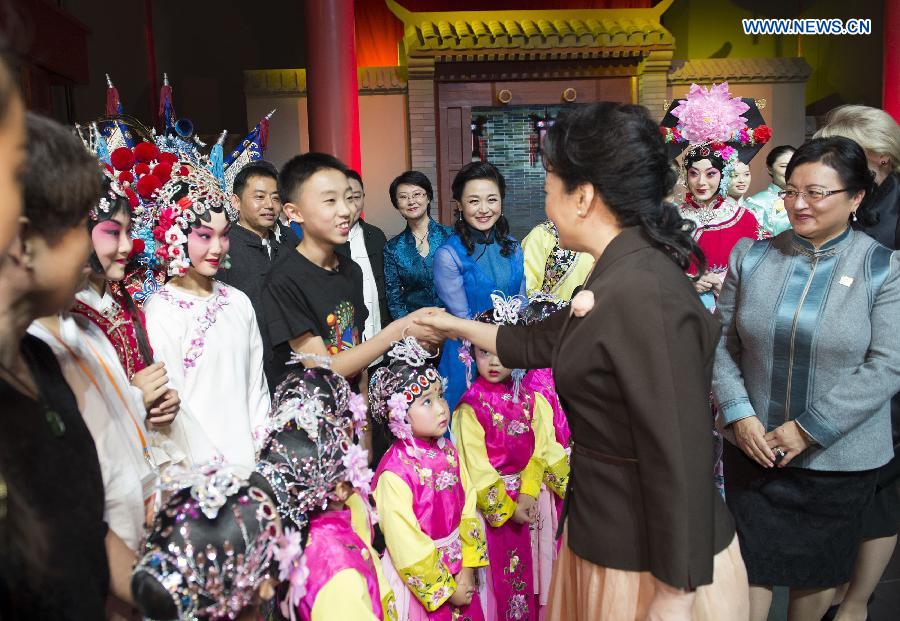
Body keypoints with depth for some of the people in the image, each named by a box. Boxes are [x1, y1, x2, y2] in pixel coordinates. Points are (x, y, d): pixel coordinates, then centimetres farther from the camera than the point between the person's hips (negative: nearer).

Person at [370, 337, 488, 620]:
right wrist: (445, 589, -10)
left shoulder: (447, 450, -5)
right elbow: (407, 547, -19)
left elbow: (468, 509, -1)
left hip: (461, 574, 6)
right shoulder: (394, 474, -25)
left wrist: (467, 570, -5)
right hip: (422, 583, -6)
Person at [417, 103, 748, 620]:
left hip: (654, 559, -8)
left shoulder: (643, 294, -28)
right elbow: (542, 343, 15)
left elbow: (679, 459, -27)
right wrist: (458, 325, 27)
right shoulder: (620, 276, 2)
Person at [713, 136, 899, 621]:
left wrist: (808, 429, -16)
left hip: (839, 457, -1)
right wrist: (739, 415, -12)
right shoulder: (751, 257, -1)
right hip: (753, 448, 1)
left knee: (819, 566, 19)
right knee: (750, 562, 9)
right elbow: (722, 344, 0)